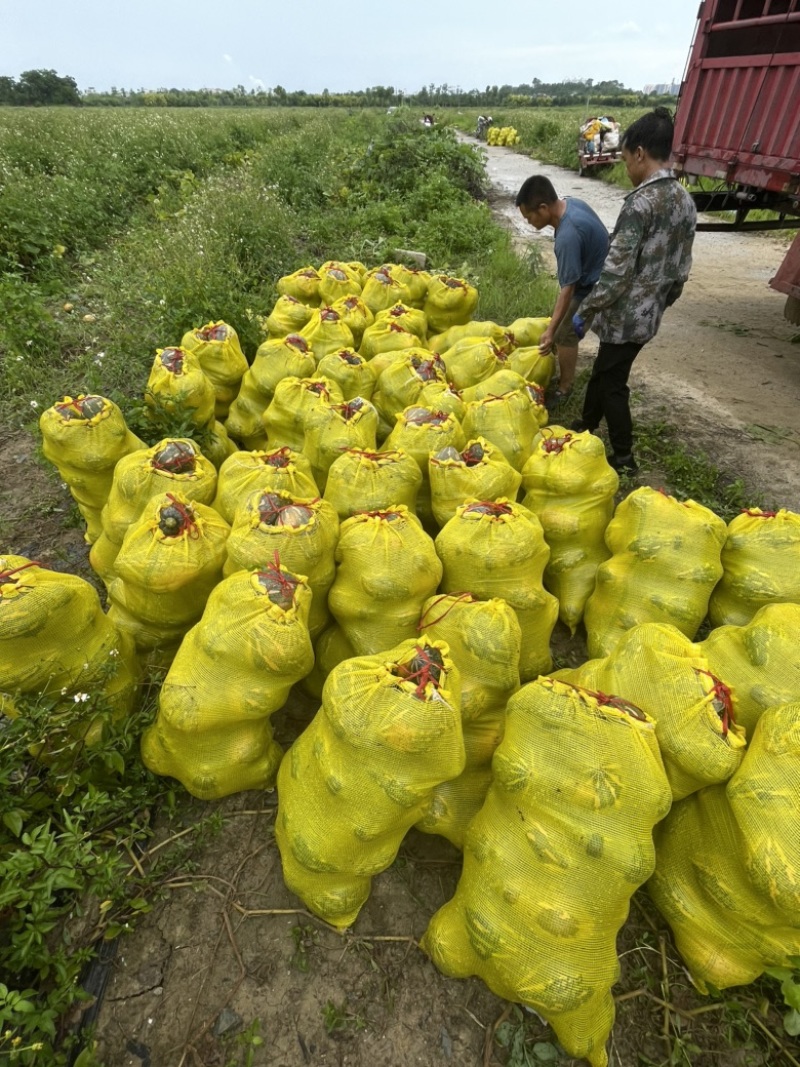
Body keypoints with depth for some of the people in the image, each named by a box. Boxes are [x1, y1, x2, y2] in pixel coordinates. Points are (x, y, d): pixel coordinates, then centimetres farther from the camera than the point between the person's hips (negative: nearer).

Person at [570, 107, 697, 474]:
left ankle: (623, 457, 15)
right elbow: (681, 267, 14)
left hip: (625, 315, -9)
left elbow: (616, 272, -24)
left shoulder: (641, 202, -20)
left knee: (613, 382, 4)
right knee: (603, 371, 22)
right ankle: (587, 425, 40)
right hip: (649, 313, 9)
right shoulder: (685, 200, 8)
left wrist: (584, 313, -16)